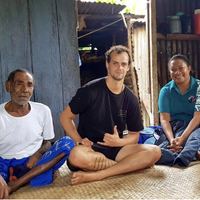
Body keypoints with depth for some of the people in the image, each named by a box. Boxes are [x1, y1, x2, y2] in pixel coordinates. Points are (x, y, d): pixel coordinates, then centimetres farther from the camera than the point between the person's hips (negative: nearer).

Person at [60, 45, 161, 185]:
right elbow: (65, 117, 0)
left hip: (116, 149, 3)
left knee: (154, 152, -21)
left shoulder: (131, 99, 4)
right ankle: (129, 165, -15)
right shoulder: (90, 90, -6)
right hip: (90, 148, -3)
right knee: (77, 156, -39)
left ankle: (97, 175, -25)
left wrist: (119, 142, -14)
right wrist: (79, 140, -15)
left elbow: (135, 135, 8)